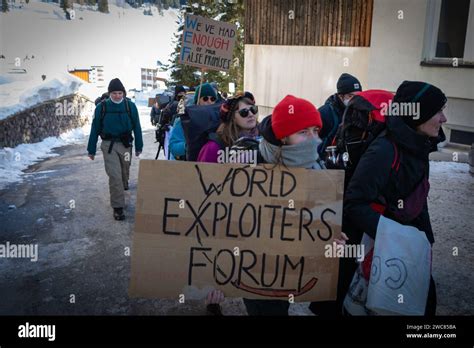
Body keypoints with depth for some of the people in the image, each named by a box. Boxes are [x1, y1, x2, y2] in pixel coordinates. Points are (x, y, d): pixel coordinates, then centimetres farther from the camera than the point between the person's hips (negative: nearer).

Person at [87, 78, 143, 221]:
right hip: (109, 145, -2)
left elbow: (136, 127, 2)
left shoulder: (130, 106, -4)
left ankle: (123, 187, 49)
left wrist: (138, 147, 3)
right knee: (114, 175, -9)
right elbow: (95, 129, 0)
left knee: (124, 172, 18)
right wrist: (91, 150, 2)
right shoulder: (101, 107, -6)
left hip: (125, 144, 2)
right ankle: (118, 207, -2)